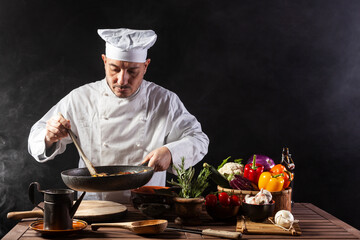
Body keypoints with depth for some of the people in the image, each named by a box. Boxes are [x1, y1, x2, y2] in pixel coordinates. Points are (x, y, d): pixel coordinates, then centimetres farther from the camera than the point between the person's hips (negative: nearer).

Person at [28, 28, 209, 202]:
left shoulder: (165, 101, 4)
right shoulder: (80, 99, 3)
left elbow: (198, 139, 7)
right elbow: (37, 137, 10)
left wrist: (170, 153, -13)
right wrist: (50, 137, -13)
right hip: (92, 205, 1)